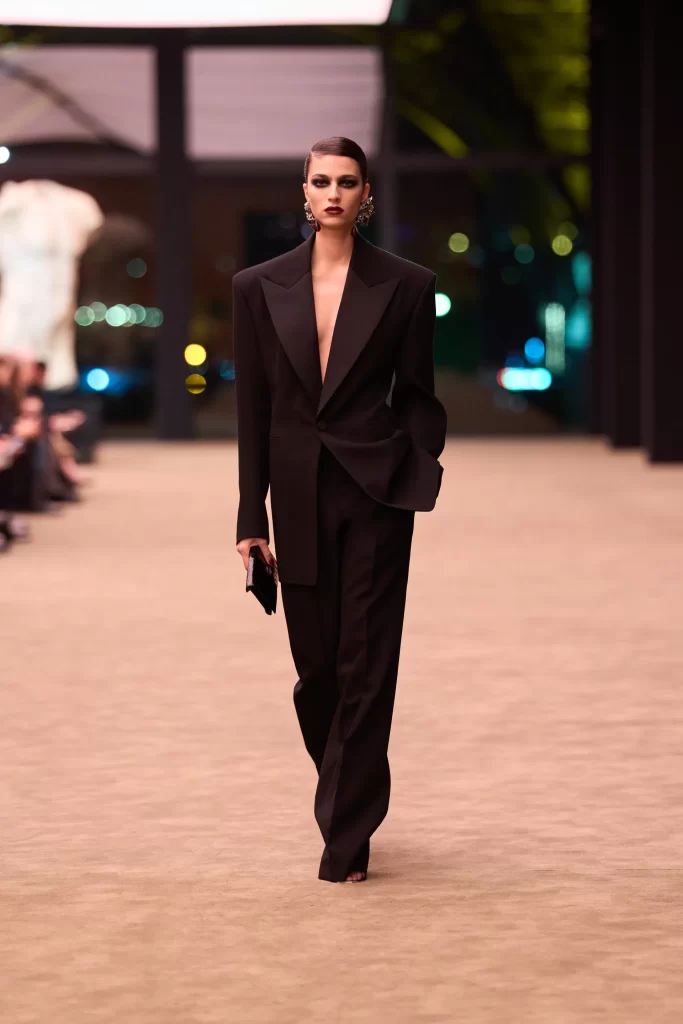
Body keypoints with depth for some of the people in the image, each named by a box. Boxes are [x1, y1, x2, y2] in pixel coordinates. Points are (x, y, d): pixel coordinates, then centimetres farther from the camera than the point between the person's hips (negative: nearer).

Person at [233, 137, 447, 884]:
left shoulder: (405, 286, 0)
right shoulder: (260, 287, 4)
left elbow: (416, 394, 6)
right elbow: (253, 409, 5)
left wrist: (422, 471, -11)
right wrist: (252, 518, 3)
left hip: (375, 492, -2)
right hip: (301, 497, 2)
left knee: (365, 667, -3)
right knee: (316, 667, 8)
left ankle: (346, 838, 4)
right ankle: (344, 794, 34)